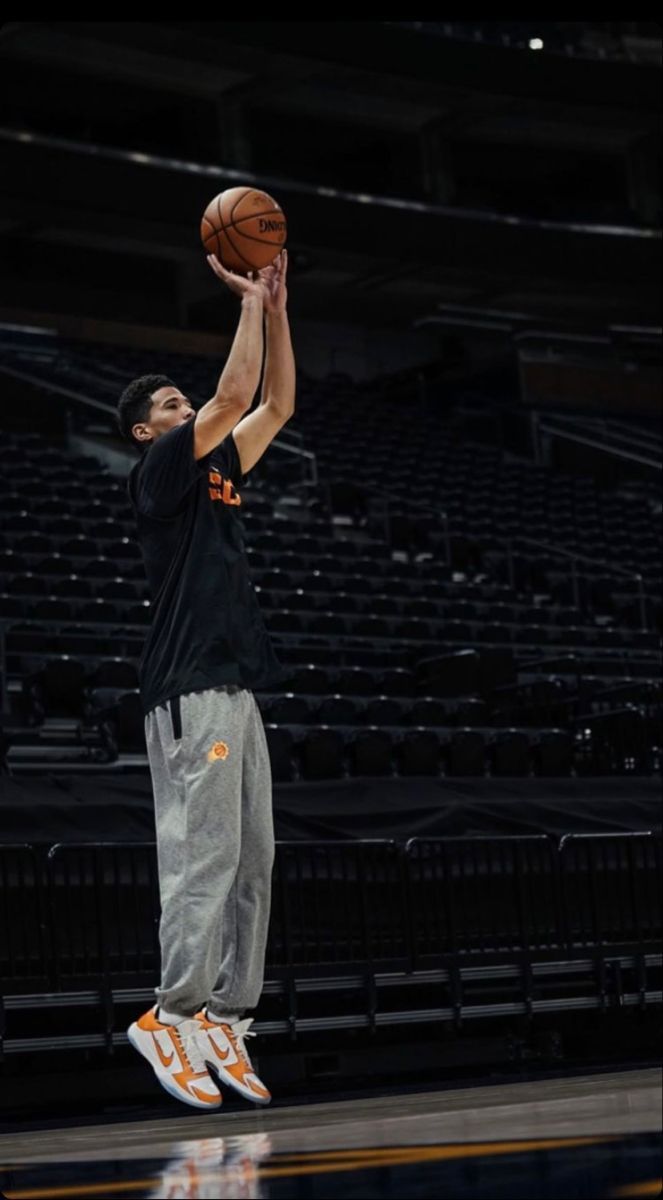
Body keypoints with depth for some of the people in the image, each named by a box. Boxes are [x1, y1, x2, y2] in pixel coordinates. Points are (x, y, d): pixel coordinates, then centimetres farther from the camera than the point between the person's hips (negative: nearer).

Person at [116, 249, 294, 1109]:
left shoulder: (217, 472, 22)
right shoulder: (157, 473, -2)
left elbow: (276, 405, 22)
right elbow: (235, 397, -11)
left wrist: (275, 309, 14)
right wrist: (248, 299, -4)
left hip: (237, 686, 9)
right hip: (191, 690, -9)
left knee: (251, 862, 4)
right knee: (206, 856, -15)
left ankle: (225, 1022, 5)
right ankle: (175, 1015, -13)